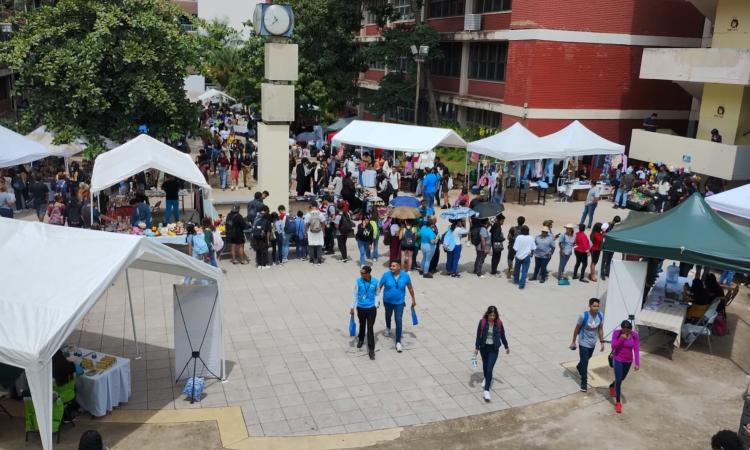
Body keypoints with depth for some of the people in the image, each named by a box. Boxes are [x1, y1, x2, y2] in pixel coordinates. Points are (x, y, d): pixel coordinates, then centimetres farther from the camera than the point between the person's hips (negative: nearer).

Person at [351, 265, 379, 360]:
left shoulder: (375, 281, -11)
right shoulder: (358, 281, -12)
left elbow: (376, 294, 2)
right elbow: (355, 295, -2)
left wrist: (376, 306, 7)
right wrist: (352, 307, 1)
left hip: (371, 308, -1)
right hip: (361, 308, 1)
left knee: (370, 328, -2)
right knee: (362, 325, 21)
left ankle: (371, 349, 5)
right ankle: (360, 339, 49)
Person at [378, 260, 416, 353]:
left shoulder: (405, 276, -15)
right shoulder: (386, 275, -18)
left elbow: (410, 287, 0)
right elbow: (379, 287, -13)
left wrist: (413, 299, 8)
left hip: (399, 302, -1)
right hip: (388, 301, 1)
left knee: (399, 321, -8)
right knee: (388, 316, 27)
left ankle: (398, 342, 0)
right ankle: (388, 328, 59)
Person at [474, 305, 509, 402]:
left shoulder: (499, 323, -10)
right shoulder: (482, 322, -12)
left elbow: (502, 336, 3)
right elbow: (478, 335, -6)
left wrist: (506, 346, 12)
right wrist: (476, 348, -6)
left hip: (494, 349, -2)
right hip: (484, 347, 2)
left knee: (489, 369, -12)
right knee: (485, 366, 23)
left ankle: (486, 390, -9)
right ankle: (486, 379, 53)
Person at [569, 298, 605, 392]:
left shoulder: (600, 315, -12)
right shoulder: (583, 316, -25)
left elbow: (600, 329, 3)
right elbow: (577, 329, -12)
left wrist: (602, 342, 5)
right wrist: (573, 341, -5)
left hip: (593, 343, 5)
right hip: (584, 343, -5)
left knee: (587, 358, 28)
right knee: (585, 363, -6)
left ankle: (579, 367, 58)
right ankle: (584, 383, 4)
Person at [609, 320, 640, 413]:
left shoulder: (634, 335, -14)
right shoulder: (616, 333, -17)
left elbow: (636, 349, -14)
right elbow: (613, 346, -19)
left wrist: (637, 363, -20)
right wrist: (621, 339, -33)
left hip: (628, 361, 3)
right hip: (618, 360, -3)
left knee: (622, 378, 22)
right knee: (618, 380, -7)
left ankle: (612, 386, 55)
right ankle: (618, 402, 3)